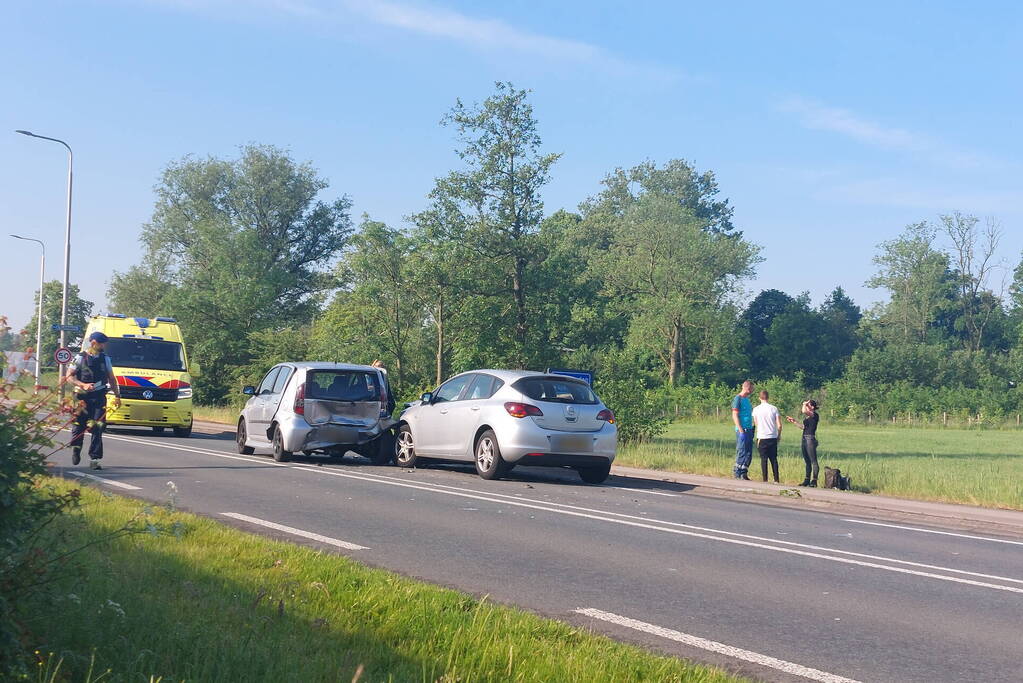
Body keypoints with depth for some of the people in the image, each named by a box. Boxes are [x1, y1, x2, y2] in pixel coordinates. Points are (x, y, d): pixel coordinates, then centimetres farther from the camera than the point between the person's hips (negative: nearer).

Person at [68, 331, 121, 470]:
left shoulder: (105, 359, 13)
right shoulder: (81, 358, 2)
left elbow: (111, 379, 21)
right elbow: (69, 376, -1)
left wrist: (117, 396, 16)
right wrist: (83, 385, -15)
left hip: (99, 398, 2)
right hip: (82, 397, -2)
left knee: (97, 429, -8)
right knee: (78, 427, 3)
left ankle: (94, 459, -8)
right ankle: (76, 448, 33)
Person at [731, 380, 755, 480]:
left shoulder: (747, 399, 17)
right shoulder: (738, 399, -9)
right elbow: (735, 416, -14)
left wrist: (752, 429, 17)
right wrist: (741, 430, -19)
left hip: (749, 430, 8)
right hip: (742, 430, -8)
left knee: (749, 453, 8)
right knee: (741, 452, -7)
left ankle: (744, 473, 14)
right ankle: (738, 474, -1)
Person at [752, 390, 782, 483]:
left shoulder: (756, 409, -3)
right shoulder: (774, 409, -1)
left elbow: (755, 424, 8)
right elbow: (779, 425, -2)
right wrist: (779, 435, 14)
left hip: (762, 438, -1)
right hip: (773, 437, 1)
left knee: (764, 459, 3)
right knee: (774, 459, 9)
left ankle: (765, 479, 2)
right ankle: (776, 479, 8)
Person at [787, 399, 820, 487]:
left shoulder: (815, 415, -10)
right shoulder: (807, 417, 16)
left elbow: (804, 411, -26)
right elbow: (803, 427, 23)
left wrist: (804, 404, -7)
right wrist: (793, 421, 22)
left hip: (810, 439, -10)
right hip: (804, 439, 10)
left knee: (813, 461, -6)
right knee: (807, 461, 13)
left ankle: (814, 481, -5)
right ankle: (807, 480, 18)